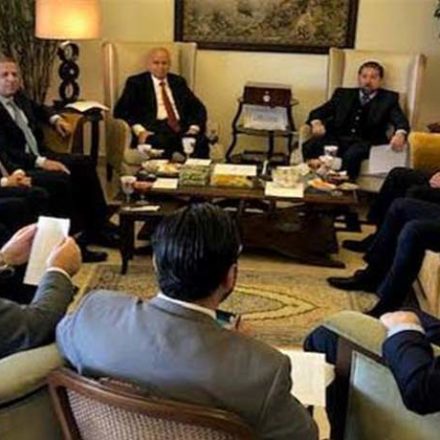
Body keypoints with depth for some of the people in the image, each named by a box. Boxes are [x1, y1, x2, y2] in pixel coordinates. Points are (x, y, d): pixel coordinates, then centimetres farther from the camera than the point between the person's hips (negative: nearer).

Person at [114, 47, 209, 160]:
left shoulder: (178, 82, 23)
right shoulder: (136, 82, 13)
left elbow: (198, 107, 18)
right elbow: (121, 110, 2)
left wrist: (194, 128, -3)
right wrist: (140, 130, -15)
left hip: (180, 129, 4)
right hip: (153, 130, -3)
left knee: (201, 141, -31)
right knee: (159, 143, -40)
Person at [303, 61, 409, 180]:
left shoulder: (388, 98, 16)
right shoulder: (343, 94, 23)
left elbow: (400, 121, 0)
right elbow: (319, 112, 16)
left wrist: (400, 134, -26)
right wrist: (317, 123, -10)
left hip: (366, 142, -2)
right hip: (338, 139, 3)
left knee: (351, 154, -38)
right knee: (309, 147, -28)